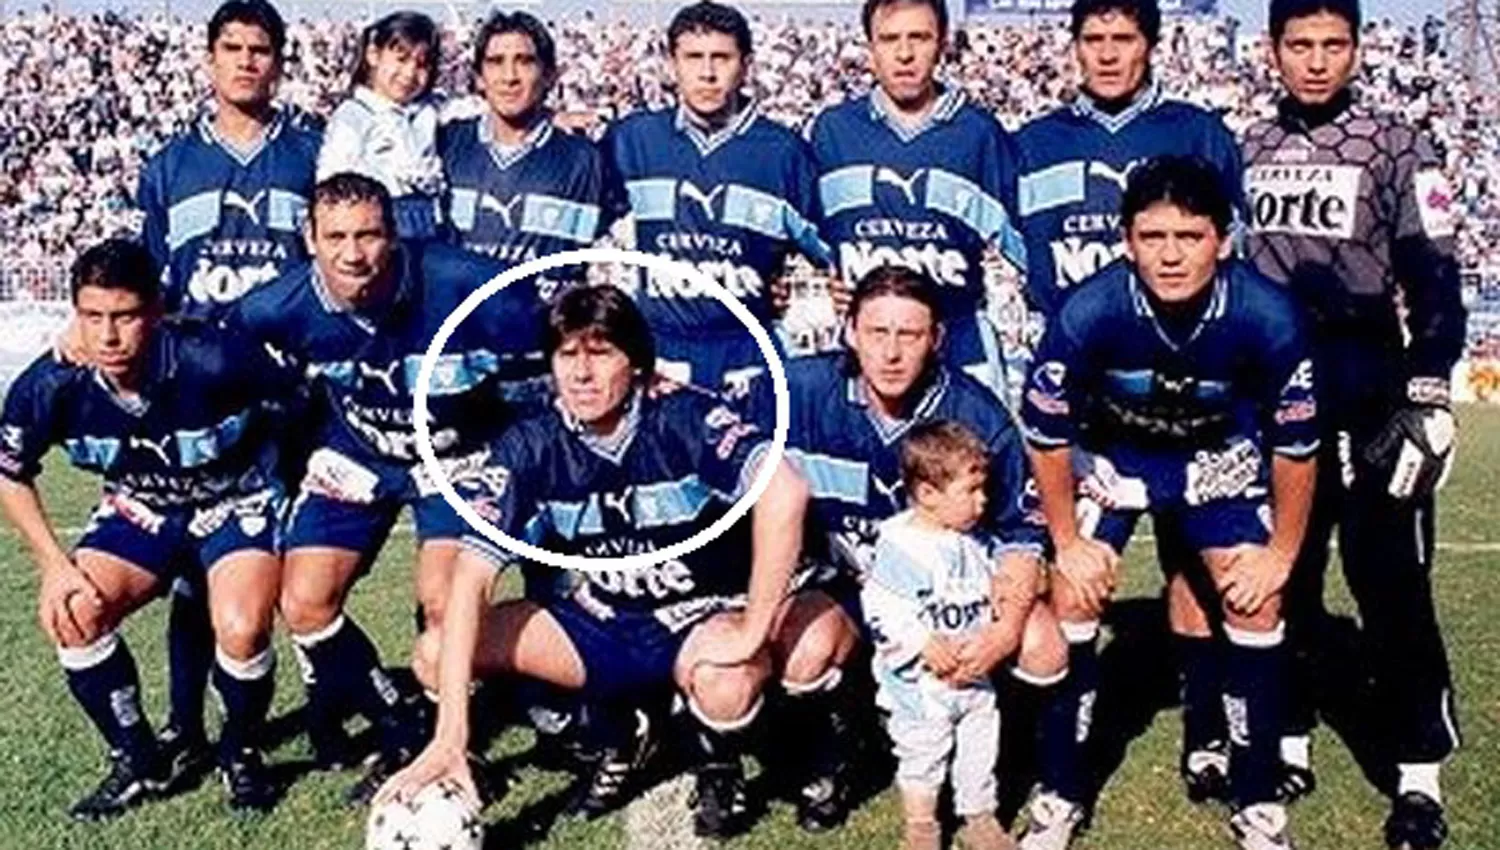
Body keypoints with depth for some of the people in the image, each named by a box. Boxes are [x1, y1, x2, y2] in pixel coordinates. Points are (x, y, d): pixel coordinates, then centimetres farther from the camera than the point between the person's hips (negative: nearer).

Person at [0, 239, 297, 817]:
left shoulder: (217, 361, -32)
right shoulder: (52, 386, -20)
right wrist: (54, 564, -10)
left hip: (238, 503, -4)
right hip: (140, 510, 4)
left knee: (241, 630, -28)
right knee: (71, 613, -19)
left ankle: (241, 755, 5)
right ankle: (138, 762, 5)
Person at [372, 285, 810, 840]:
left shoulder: (683, 417, -22)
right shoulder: (531, 447, -12)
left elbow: (785, 493, -37)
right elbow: (471, 578, -18)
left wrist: (753, 636, -35)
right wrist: (450, 736, -28)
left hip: (703, 618, -4)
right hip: (604, 622, 5)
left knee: (725, 683, -39)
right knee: (435, 656, -11)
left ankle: (718, 767, 0)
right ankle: (613, 735, 9)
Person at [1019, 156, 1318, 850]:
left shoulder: (1268, 317, -31)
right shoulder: (1088, 313, -34)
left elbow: (1295, 443, -15)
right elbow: (1045, 433, -18)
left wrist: (1281, 554, -8)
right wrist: (1068, 544, -10)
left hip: (1220, 454, 1)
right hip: (1109, 450, -1)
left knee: (1256, 605, -6)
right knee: (1072, 599, -9)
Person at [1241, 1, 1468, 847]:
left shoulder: (1397, 147, -2)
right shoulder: (1247, 154, 9)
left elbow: (1434, 281, -5)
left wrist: (1428, 400, -13)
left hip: (1371, 411, -4)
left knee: (1393, 589, -1)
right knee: (1280, 583, 11)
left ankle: (1420, 773, 10)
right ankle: (1288, 741, 25)